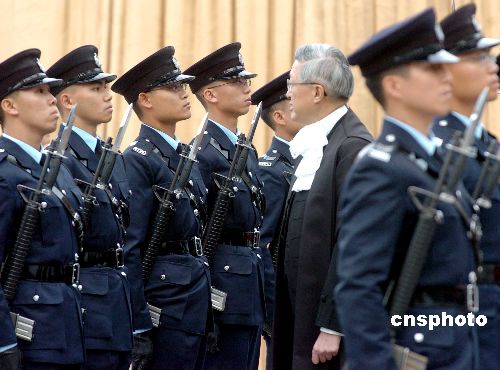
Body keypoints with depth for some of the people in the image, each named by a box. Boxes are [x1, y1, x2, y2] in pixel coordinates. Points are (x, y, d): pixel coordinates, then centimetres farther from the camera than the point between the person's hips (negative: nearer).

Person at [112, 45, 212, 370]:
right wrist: (138, 327, -18)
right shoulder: (138, 160, -11)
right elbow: (129, 248, -15)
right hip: (166, 302, -8)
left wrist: (208, 305, 16)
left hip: (198, 298, 8)